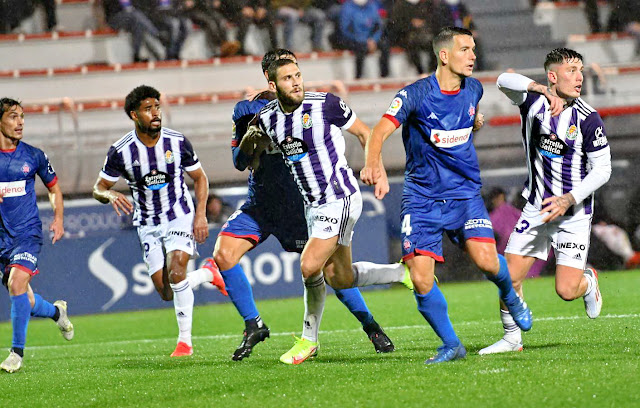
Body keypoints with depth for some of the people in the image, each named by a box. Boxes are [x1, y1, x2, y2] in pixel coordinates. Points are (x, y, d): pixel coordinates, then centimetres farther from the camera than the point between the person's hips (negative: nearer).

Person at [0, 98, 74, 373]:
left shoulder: (33, 156, 3)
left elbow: (54, 188, 17)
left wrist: (58, 218, 3)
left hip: (27, 234, -1)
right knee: (25, 303, 6)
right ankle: (57, 312, 41)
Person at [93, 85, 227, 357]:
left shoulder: (178, 142, -9)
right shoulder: (120, 151, -12)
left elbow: (199, 178, 5)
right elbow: (98, 188, -3)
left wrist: (200, 214, -6)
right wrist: (110, 195, -27)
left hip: (180, 216, -2)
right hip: (148, 225, 2)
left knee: (175, 273, -24)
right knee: (166, 293, -2)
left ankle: (185, 340, -12)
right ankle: (208, 272, 28)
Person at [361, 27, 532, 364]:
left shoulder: (473, 89, 4)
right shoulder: (415, 95, -12)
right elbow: (380, 131, -25)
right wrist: (372, 163, -40)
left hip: (464, 193, 2)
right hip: (422, 199, -2)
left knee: (487, 261, -19)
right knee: (420, 280, -12)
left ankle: (509, 295, 17)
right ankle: (451, 345, 7)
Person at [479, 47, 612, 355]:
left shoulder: (588, 118, -12)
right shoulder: (533, 101, -4)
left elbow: (602, 170, -9)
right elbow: (505, 81, -17)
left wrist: (568, 200, -19)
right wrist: (543, 90, -32)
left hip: (574, 211, -3)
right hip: (536, 208, 3)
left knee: (566, 290, -9)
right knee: (509, 277, -4)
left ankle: (589, 281, 26)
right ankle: (512, 338, 17)